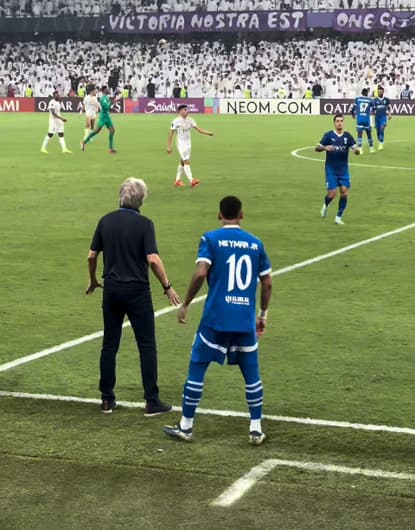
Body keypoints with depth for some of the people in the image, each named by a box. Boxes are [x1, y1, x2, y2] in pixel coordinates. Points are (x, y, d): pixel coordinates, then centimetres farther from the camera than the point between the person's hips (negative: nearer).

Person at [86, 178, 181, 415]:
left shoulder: (106, 221, 2)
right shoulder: (144, 224, -10)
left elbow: (92, 255, 6)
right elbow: (153, 259, -18)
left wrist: (93, 280, 22)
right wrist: (168, 287, -8)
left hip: (111, 289, 4)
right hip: (137, 290, -4)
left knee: (109, 345, 11)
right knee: (147, 346, 3)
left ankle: (107, 399, 14)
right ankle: (152, 401, 3)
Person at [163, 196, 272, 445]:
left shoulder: (211, 239, -2)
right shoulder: (255, 243, 8)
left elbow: (200, 273, -15)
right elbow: (267, 283, 9)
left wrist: (186, 305, -4)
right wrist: (263, 314, 20)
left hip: (216, 317, -3)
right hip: (246, 320, 3)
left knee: (197, 368, 7)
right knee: (252, 374, 12)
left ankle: (186, 426, 13)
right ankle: (256, 429, 13)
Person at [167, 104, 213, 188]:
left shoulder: (190, 120, 5)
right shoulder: (176, 121, -12)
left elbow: (198, 129, 3)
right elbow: (170, 134, -9)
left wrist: (208, 133, -13)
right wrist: (169, 147, -11)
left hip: (188, 144, 7)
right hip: (181, 144, -7)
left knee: (183, 162, 13)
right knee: (187, 162, -15)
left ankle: (177, 180, 22)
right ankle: (191, 181, -21)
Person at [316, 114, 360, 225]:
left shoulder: (347, 136, 2)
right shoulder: (328, 135, -4)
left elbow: (356, 149, -1)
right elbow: (316, 148, -4)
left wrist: (356, 150, -25)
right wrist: (325, 147, -25)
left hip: (344, 170, 2)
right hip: (331, 170, -2)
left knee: (344, 193, -7)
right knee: (332, 194, -8)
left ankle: (338, 217, 7)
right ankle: (326, 205, 28)